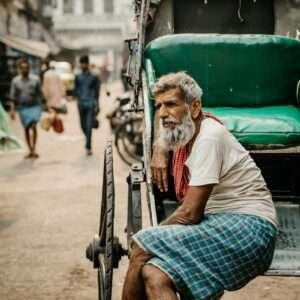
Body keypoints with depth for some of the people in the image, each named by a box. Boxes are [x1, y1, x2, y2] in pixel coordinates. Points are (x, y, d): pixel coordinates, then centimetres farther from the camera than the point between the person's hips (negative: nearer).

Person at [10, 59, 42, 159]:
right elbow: (13, 97, 2)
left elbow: (39, 94, 4)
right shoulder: (15, 81, 1)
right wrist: (12, 109, -4)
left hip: (35, 106, -2)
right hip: (23, 107, 2)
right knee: (26, 129, 8)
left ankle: (34, 149, -15)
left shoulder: (35, 79, -1)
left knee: (33, 126, -19)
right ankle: (30, 151, 18)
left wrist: (41, 106, 3)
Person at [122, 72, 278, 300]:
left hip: (248, 230, -8)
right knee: (154, 275, -17)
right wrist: (159, 151, 18)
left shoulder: (209, 137, -14)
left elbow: (190, 213, -16)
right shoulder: (185, 130, 12)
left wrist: (149, 240, -2)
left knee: (142, 248, -21)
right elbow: (164, 130, 40)